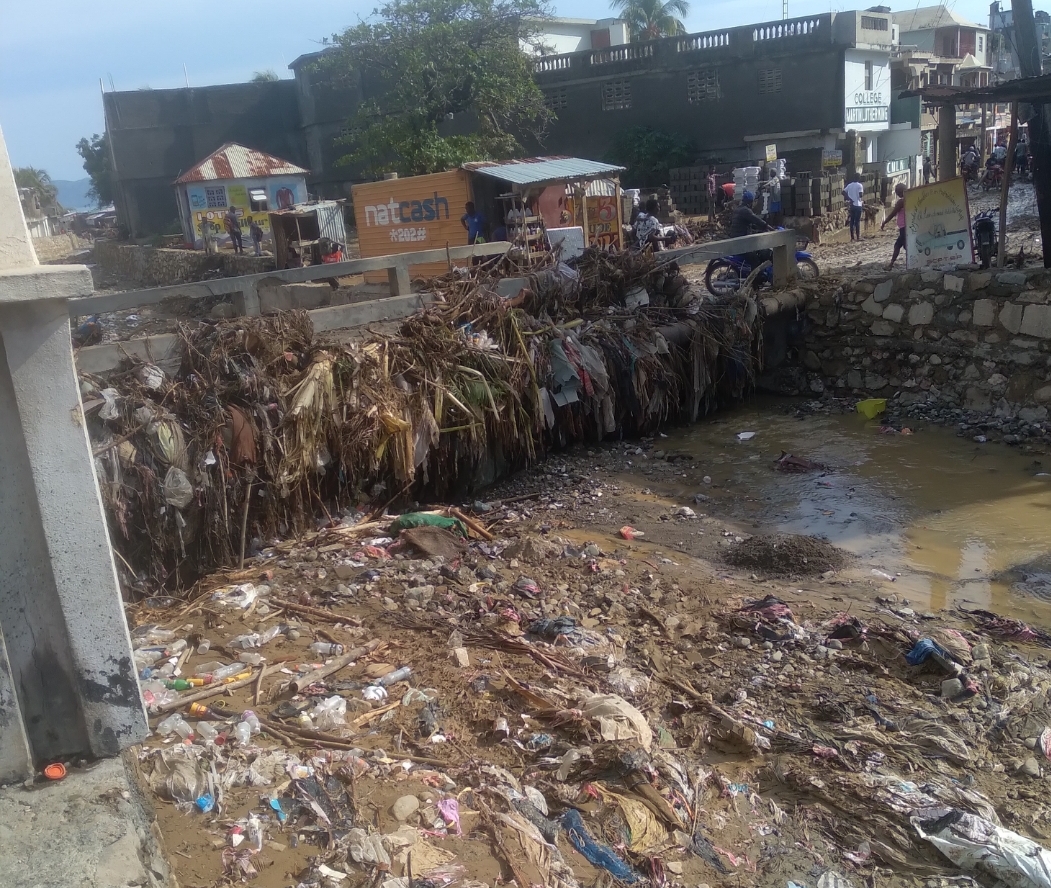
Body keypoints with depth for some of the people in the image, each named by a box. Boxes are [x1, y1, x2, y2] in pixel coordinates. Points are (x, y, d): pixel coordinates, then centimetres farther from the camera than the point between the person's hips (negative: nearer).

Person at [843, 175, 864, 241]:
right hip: (857, 205, -5)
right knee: (857, 221, -3)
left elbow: (843, 192, -1)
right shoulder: (859, 185, -7)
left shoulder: (849, 185, 9)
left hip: (851, 205, 5)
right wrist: (863, 191, 6)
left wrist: (849, 198, 0)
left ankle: (852, 237, 6)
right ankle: (858, 237, -3)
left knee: (851, 221, 7)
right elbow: (860, 195, -14)